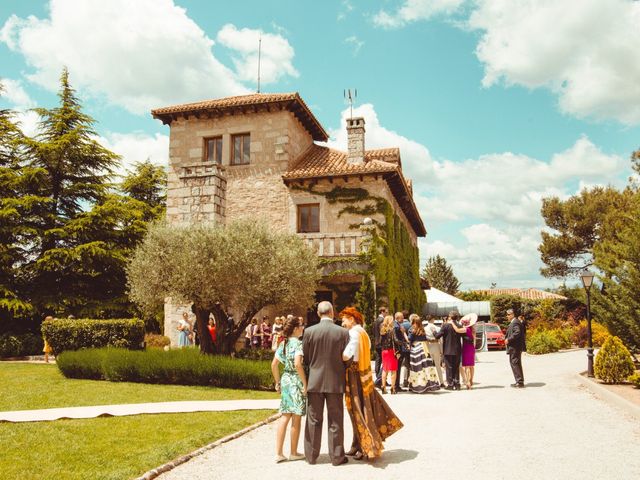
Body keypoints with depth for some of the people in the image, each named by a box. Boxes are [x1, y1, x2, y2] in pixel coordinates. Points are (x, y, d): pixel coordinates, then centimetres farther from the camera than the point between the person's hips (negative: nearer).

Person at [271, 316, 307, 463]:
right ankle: (294, 453, 16)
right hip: (296, 381, -7)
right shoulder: (298, 343, -14)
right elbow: (297, 364, -27)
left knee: (285, 417, 10)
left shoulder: (282, 344, 9)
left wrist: (277, 382, 19)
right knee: (296, 418, 5)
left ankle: (278, 453, 10)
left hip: (285, 380, 7)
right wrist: (305, 383, -20)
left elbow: (274, 364, 10)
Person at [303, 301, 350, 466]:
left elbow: (305, 357, 0)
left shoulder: (309, 331, -7)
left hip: (315, 381, 1)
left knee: (313, 420, 12)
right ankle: (336, 456, 17)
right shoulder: (343, 332, -9)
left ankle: (311, 455, 19)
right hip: (335, 382, -1)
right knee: (335, 421, 10)